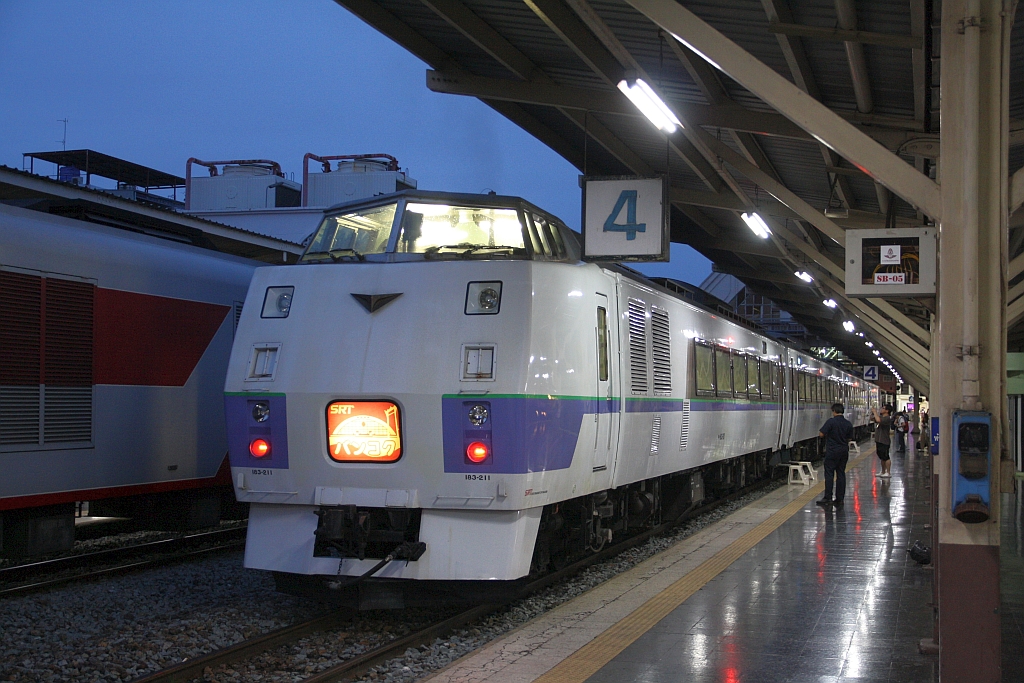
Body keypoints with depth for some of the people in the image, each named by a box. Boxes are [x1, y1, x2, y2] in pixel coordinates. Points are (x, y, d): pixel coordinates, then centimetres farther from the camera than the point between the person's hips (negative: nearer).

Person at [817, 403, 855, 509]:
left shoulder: (831, 421, -14)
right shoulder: (848, 424, 3)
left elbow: (821, 434, -14)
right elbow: (850, 439, 10)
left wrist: (828, 435, 7)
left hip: (832, 451, -5)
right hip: (844, 451, 5)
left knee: (829, 474, -1)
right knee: (841, 474, 9)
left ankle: (828, 499, -3)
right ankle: (840, 499, 10)